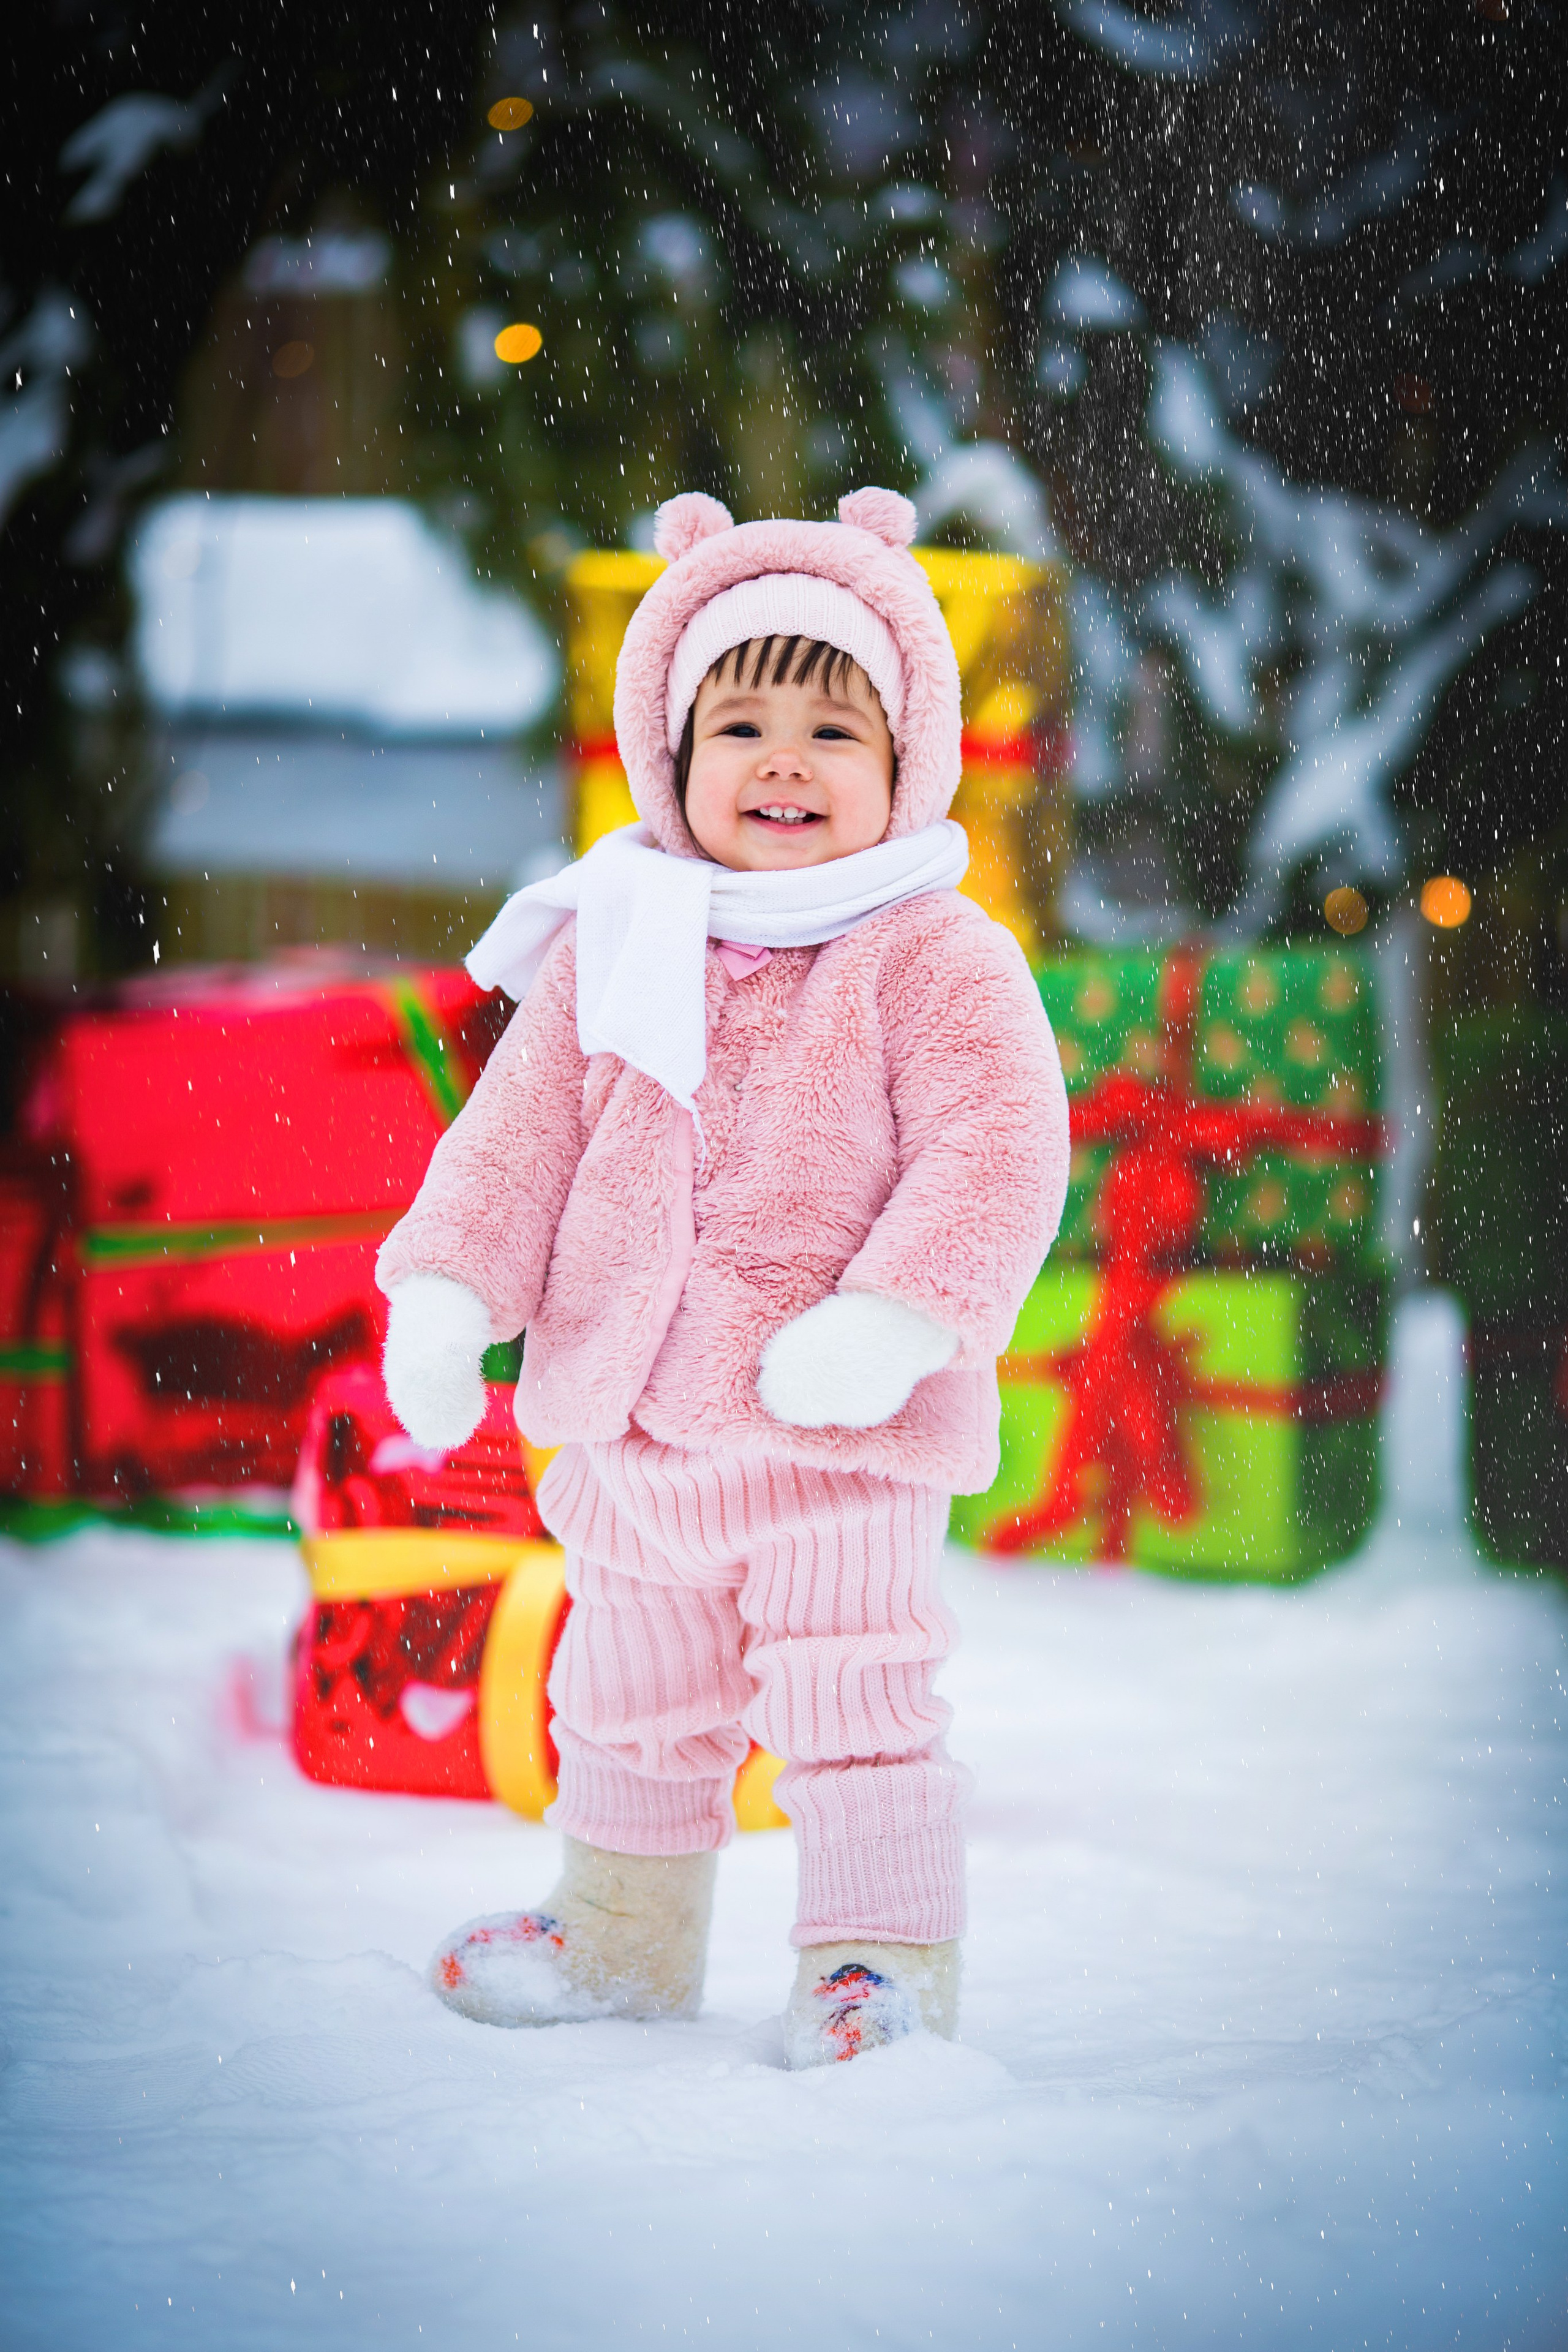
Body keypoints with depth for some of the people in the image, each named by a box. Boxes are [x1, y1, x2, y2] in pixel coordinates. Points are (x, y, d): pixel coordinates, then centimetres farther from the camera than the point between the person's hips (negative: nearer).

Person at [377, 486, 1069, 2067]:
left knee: (852, 1695, -6)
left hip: (842, 1438, -6)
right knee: (630, 1697, 21)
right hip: (635, 1428, 6)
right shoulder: (611, 954, 5)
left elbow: (997, 1149, -17)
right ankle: (622, 1933, 38)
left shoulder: (938, 962, -9)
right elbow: (522, 1127, 7)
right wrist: (448, 1293, -6)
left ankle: (884, 1956, 6)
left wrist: (888, 1320, -28)